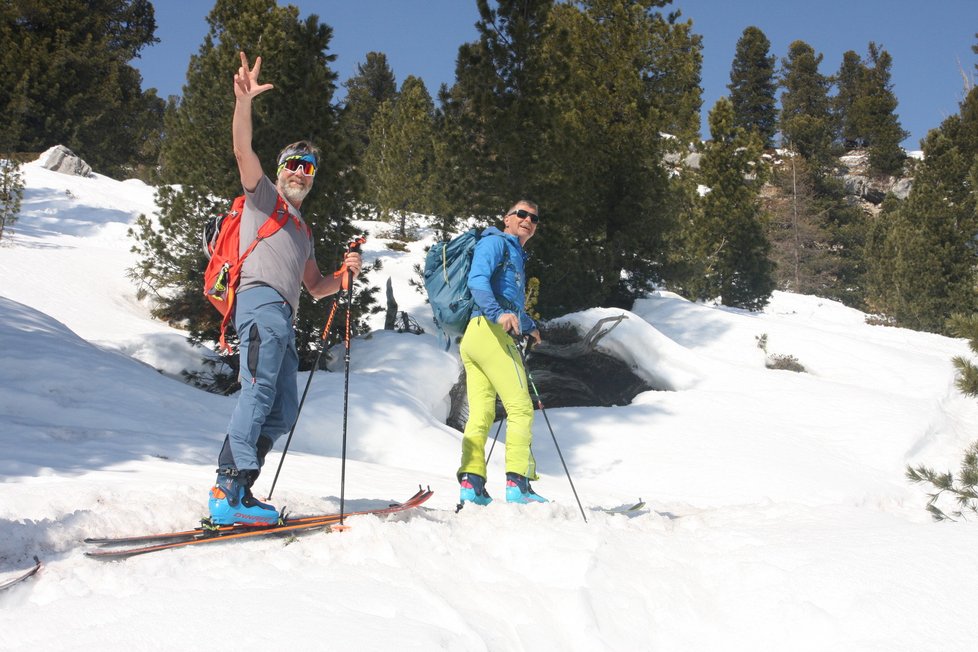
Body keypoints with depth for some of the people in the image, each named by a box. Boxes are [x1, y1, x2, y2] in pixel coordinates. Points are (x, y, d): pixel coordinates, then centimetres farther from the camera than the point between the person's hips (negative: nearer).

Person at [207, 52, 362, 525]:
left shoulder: (302, 231, 33)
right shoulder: (263, 195, 13)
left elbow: (315, 286, 32)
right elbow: (242, 150, -5)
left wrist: (344, 274, 11)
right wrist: (244, 101, -22)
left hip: (283, 316, 9)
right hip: (260, 300, -9)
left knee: (283, 410, 4)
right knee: (260, 390, -23)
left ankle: (233, 487, 3)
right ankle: (231, 491, -31)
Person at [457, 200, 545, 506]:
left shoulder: (515, 254, 29)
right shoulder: (496, 242, -1)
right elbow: (477, 280, -18)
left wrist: (529, 326, 55)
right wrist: (499, 313, -33)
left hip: (472, 337, 9)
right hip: (492, 332, -9)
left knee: (480, 413, 2)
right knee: (521, 409, -7)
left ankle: (471, 483, -3)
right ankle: (518, 483, -10)